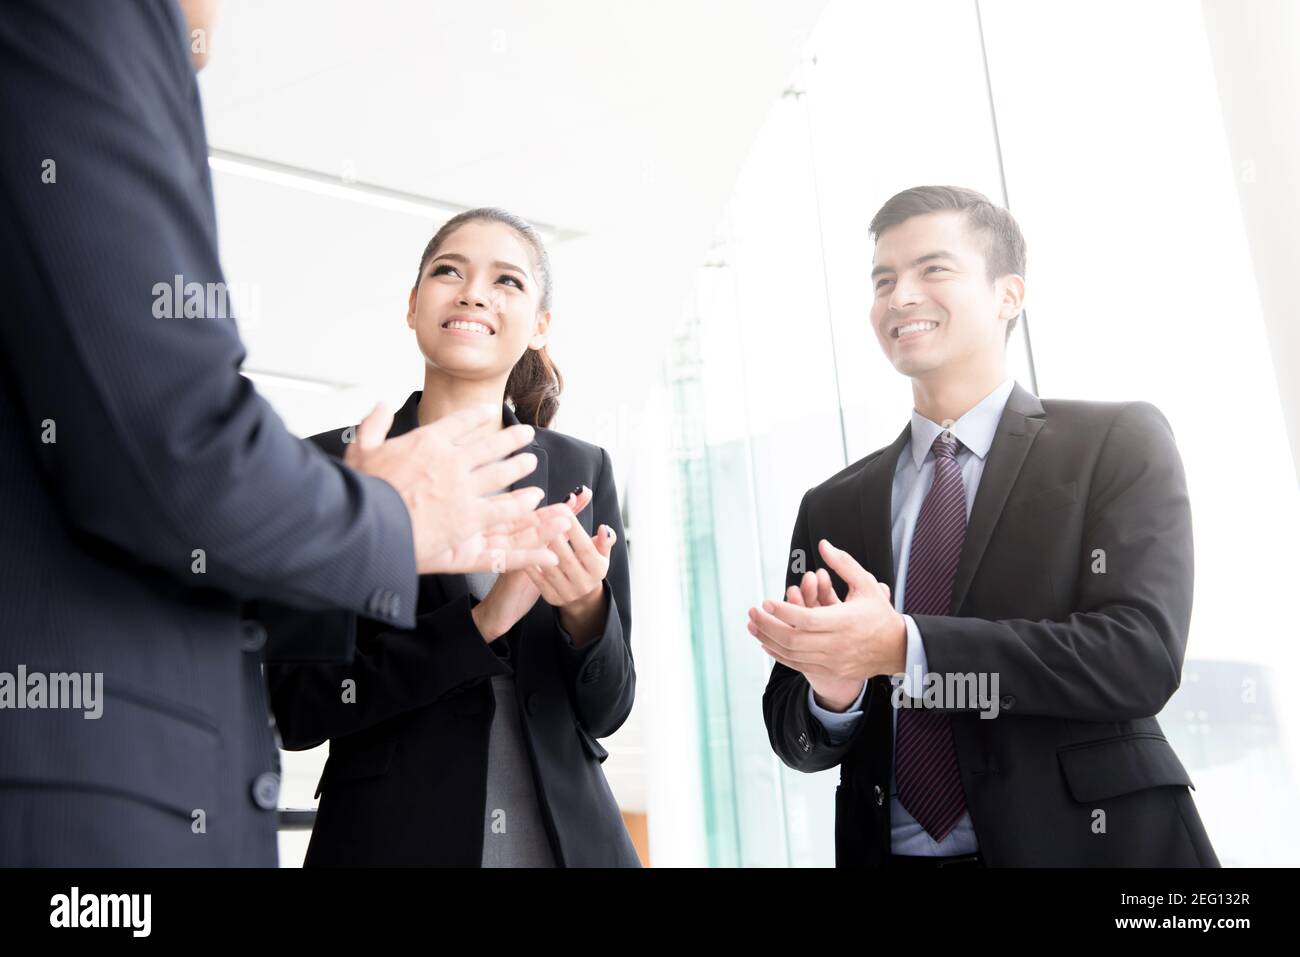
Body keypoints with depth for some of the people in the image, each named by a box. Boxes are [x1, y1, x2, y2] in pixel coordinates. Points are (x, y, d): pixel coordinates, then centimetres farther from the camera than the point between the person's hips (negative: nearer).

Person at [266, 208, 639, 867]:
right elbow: (296, 708, -10)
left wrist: (585, 607, -18)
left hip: (571, 837, 3)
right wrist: (481, 622, -20)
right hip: (391, 836, -2)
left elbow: (606, 709, 2)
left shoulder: (581, 470, 1)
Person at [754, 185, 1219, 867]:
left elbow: (1143, 656, -17)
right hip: (890, 852, 3)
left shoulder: (1118, 444, -4)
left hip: (1083, 842, -2)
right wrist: (835, 693, -18)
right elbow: (791, 733, 4)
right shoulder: (831, 509, 4)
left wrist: (901, 646, -25)